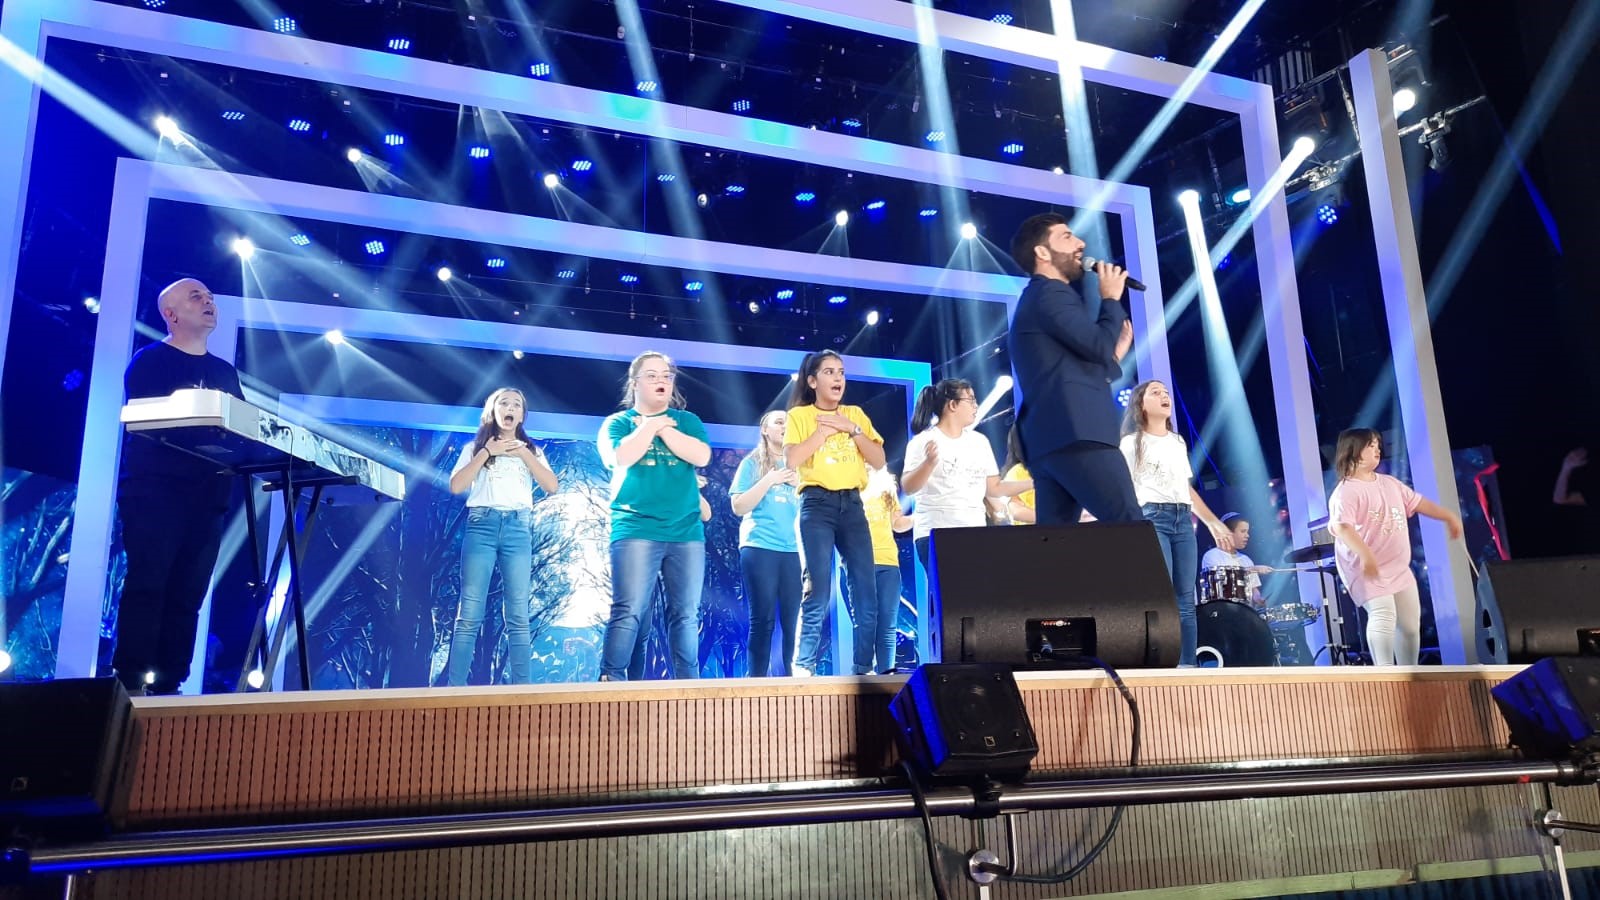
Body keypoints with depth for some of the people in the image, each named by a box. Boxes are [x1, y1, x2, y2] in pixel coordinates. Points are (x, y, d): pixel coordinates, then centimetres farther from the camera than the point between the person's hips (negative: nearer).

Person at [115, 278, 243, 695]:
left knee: (187, 594, 2)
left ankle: (167, 686, 4)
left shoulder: (226, 373, 21)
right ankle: (131, 683, -11)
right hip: (153, 491, -5)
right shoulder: (149, 361, 4)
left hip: (207, 497, 5)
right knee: (146, 584, -12)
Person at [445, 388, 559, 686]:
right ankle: (454, 687, -4)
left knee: (518, 616, -3)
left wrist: (523, 452, -2)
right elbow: (456, 486, 0)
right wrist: (487, 453, -3)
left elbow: (552, 486, 2)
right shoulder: (475, 448, 14)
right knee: (469, 614, -6)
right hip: (482, 525, -1)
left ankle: (521, 689, -3)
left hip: (518, 528, 1)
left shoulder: (531, 450, 18)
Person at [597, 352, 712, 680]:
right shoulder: (618, 422, 8)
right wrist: (653, 424, -4)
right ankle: (610, 680, -7)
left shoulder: (687, 420, 15)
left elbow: (701, 456, -4)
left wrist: (663, 428, -4)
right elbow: (621, 457, -13)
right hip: (636, 530, -3)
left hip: (687, 532, 3)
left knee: (686, 614, 4)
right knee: (628, 612, -10)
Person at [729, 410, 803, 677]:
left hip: (793, 550, 3)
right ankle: (757, 679, 0)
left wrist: (800, 484, -3)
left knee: (793, 620, -3)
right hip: (759, 548, -3)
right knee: (763, 619, -5)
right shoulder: (752, 463, 8)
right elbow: (738, 507, -1)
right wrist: (769, 480, -9)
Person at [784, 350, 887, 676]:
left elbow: (879, 461, 6)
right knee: (818, 593, -10)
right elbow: (792, 459, -12)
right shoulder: (800, 415, 4)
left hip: (852, 505, 4)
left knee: (865, 593, 0)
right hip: (817, 505, -4)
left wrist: (851, 429, -3)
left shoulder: (856, 414, 15)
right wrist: (824, 429, -8)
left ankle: (863, 668, 7)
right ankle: (803, 668, -2)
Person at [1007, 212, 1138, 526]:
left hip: (1050, 437, 10)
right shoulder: (1051, 293, -1)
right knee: (1130, 529, -13)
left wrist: (1114, 356, 27)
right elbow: (1100, 345, -12)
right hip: (1075, 433, -10)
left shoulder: (1039, 298, 30)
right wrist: (1111, 299, 3)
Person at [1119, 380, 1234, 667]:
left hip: (1183, 519, 6)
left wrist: (1214, 523, 22)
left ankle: (1188, 666, 2)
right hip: (1152, 518, -6)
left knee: (1186, 600, 1)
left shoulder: (1178, 442, 22)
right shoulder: (1132, 443, 3)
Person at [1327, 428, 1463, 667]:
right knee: (1383, 615, -25)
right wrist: (1365, 554, -42)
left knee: (1410, 622, 13)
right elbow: (1341, 526, -31)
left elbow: (1417, 502, 24)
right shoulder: (1346, 491, -17)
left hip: (1398, 568, 9)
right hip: (1367, 569, -9)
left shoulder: (1390, 483, 12)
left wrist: (1449, 517, 20)